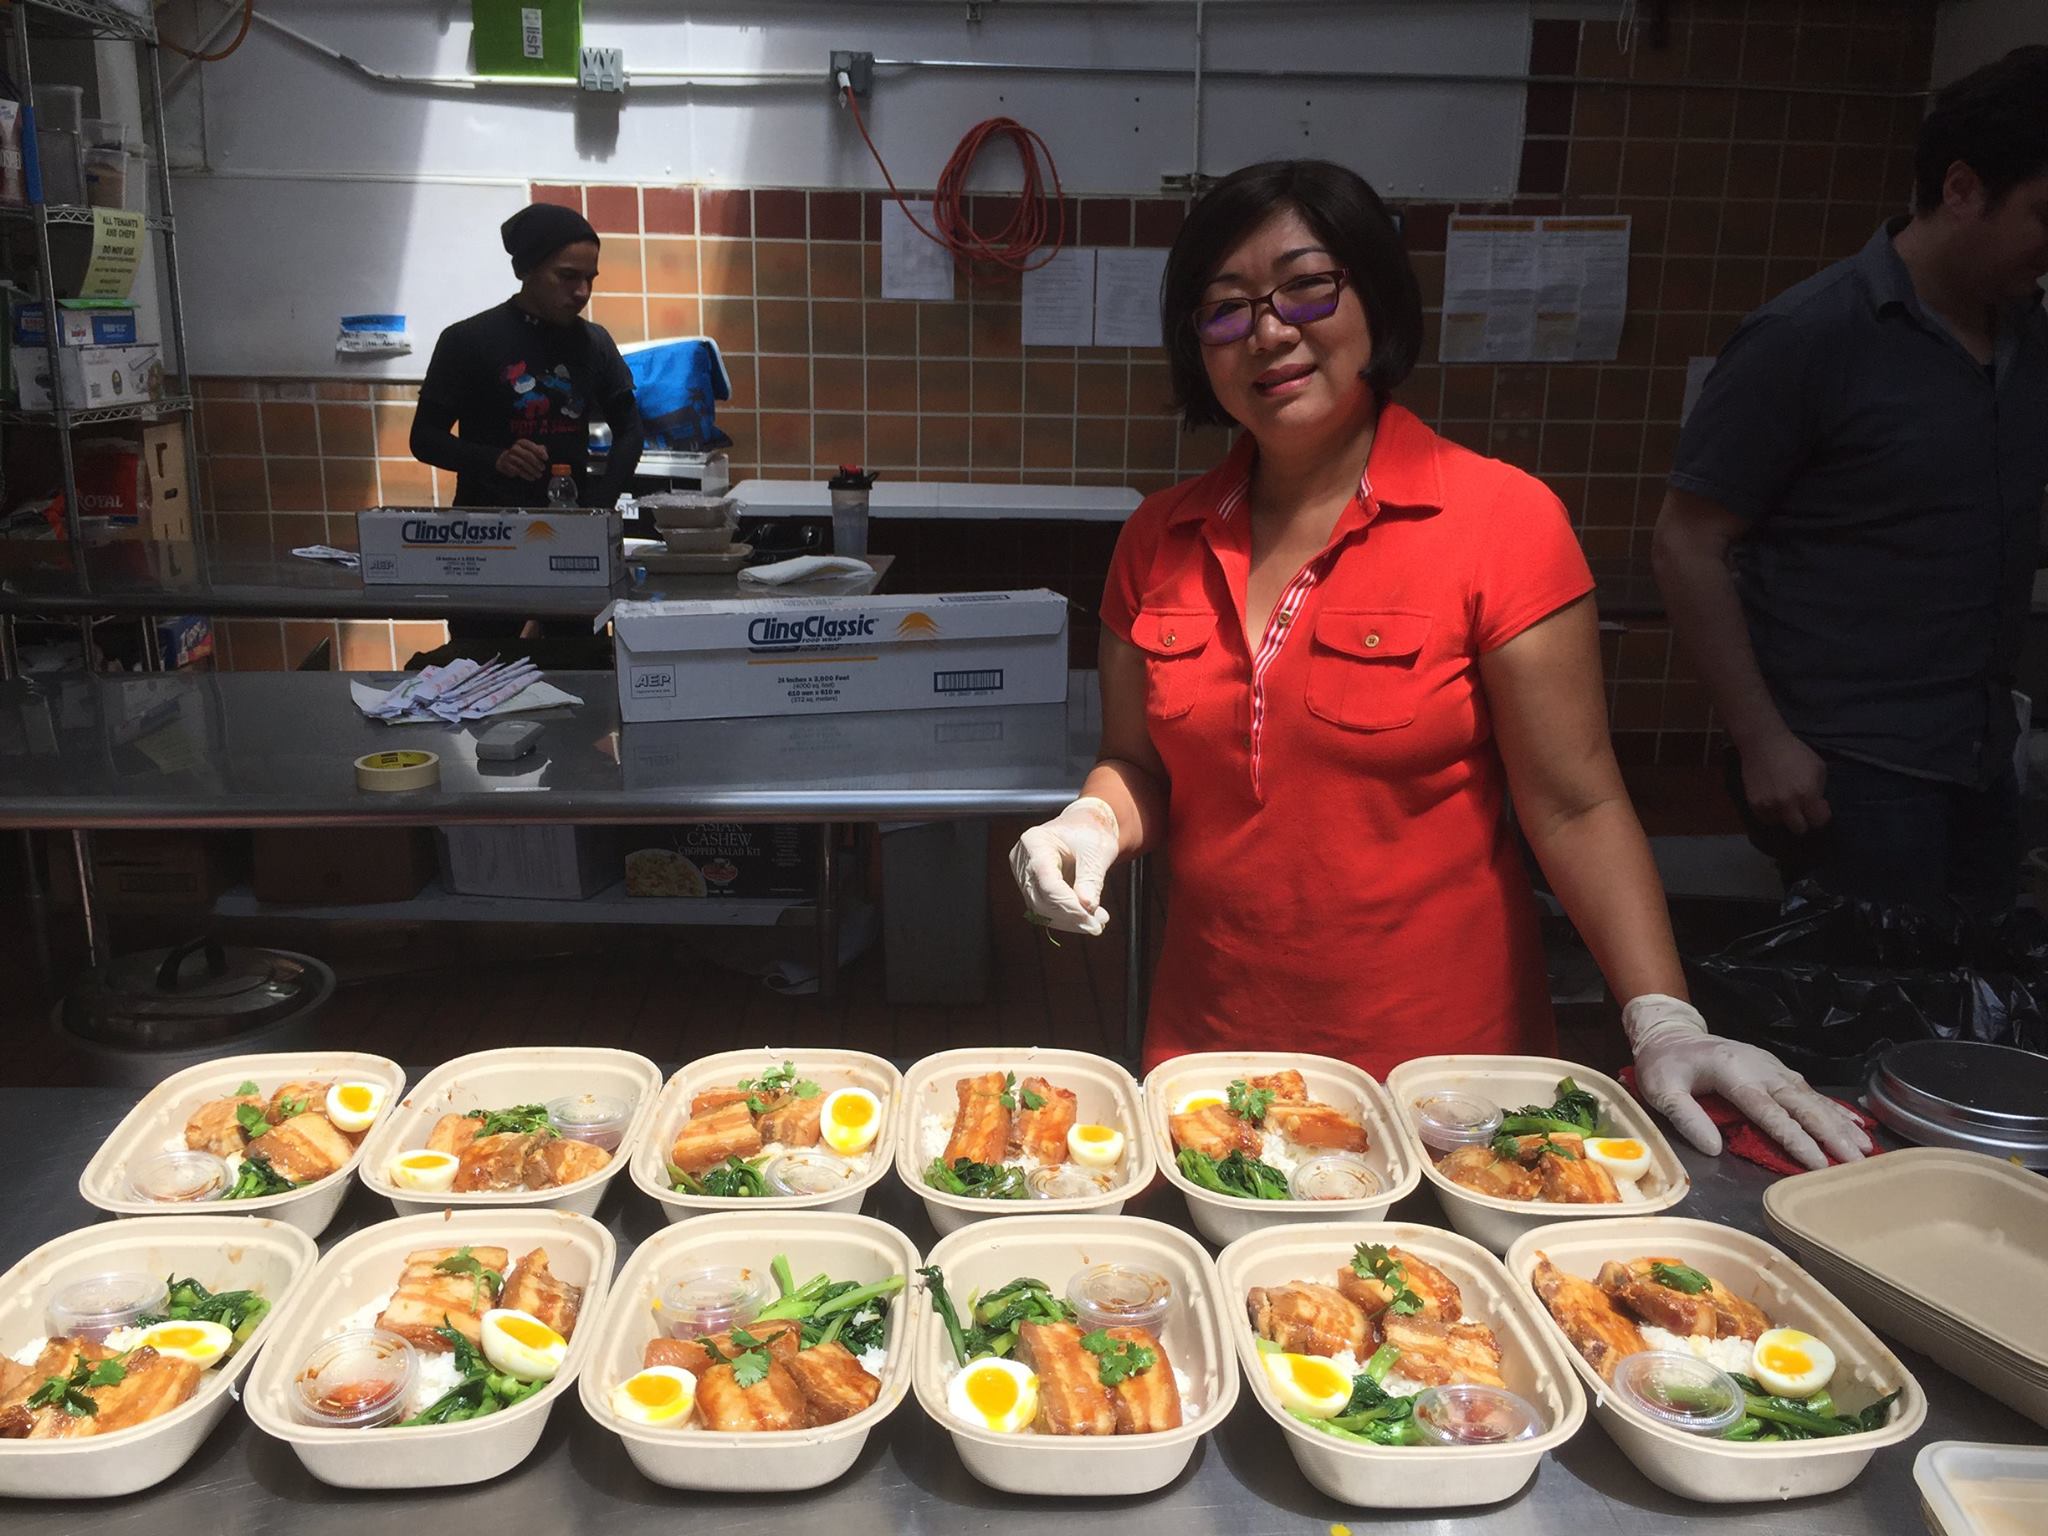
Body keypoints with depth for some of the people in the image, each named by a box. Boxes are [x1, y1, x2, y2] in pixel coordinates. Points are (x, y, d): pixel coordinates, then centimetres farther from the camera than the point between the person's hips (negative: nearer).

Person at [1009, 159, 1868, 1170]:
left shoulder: (1500, 519, -9)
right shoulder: (1160, 541, 2)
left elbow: (1577, 806, -11)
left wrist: (1663, 1022, -19)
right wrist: (1095, 823, -11)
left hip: (1443, 1058, -3)